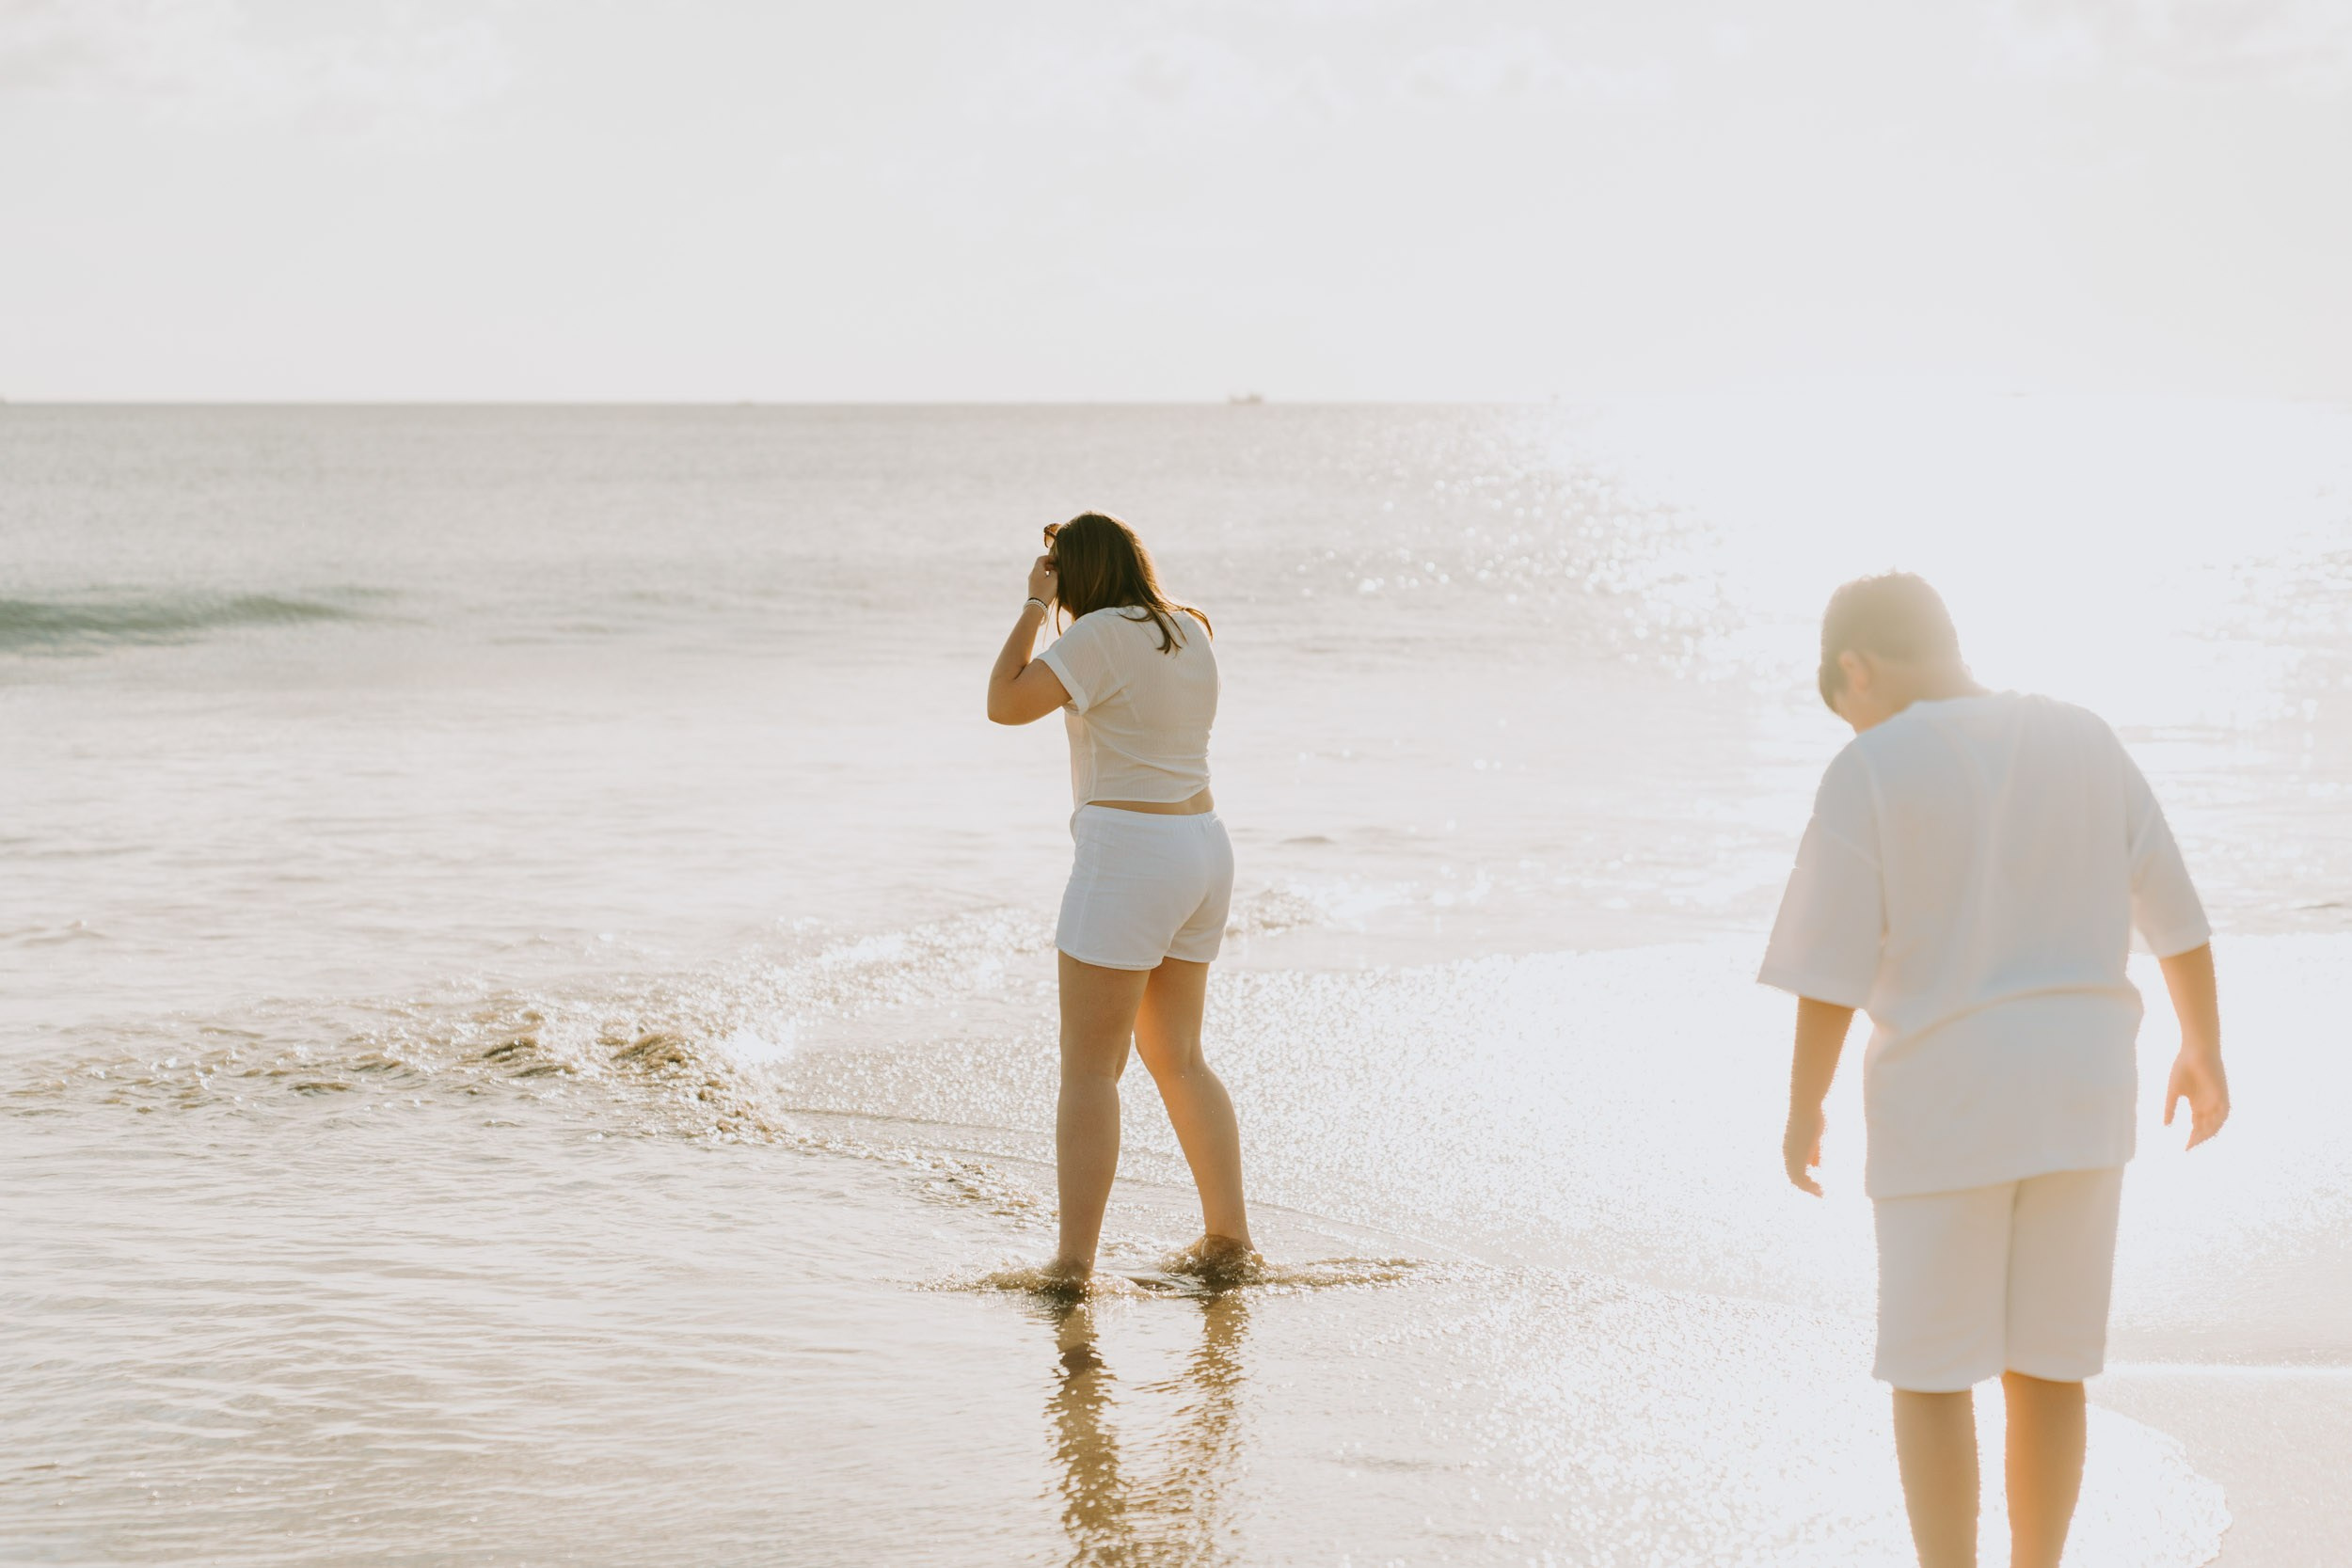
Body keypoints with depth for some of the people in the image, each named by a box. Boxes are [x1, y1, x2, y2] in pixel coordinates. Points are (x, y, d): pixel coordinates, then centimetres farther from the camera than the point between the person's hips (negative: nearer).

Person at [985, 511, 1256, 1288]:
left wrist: (1035, 605, -5)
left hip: (1129, 858, -8)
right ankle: (1228, 1235, 24)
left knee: (1088, 1067, -4)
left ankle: (1072, 1265, -6)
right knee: (1175, 1056, 20)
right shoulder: (1189, 632, 11)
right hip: (1202, 848, 8)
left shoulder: (1103, 634, -14)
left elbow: (1006, 703, -13)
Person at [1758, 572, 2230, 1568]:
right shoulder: (2083, 743, 3)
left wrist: (1802, 1110, 1)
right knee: (2045, 1365, 13)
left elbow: (1833, 966, -11)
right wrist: (2204, 1049, 21)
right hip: (2078, 1091, 4)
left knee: (1928, 1373, 5)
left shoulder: (1869, 775, -10)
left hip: (1948, 1099, -4)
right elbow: (2176, 914, 8)